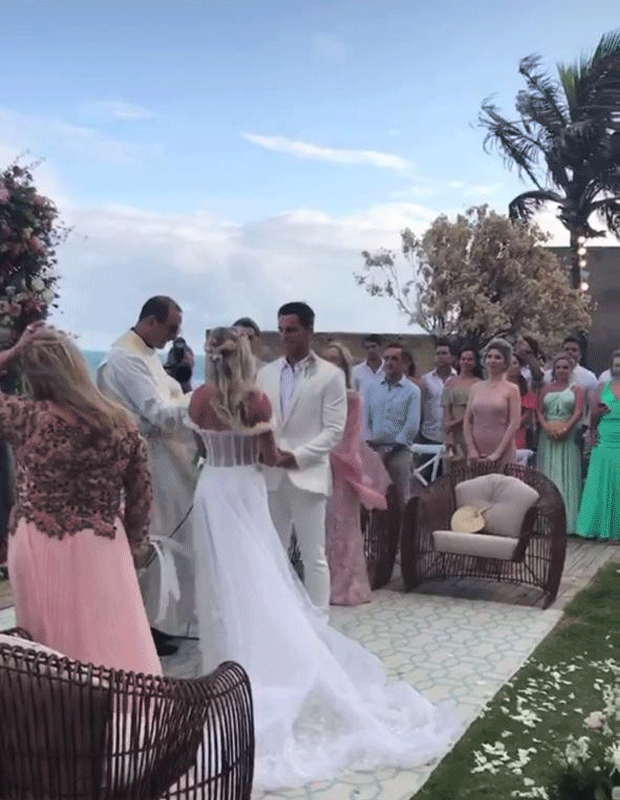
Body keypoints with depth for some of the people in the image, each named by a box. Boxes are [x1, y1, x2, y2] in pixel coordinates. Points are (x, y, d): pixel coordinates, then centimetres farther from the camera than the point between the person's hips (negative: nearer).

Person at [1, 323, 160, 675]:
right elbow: (141, 500, 3)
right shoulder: (122, 423, -4)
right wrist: (130, 544, 16)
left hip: (40, 550, -2)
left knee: (53, 652, 13)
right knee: (116, 644, 11)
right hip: (102, 550, 2)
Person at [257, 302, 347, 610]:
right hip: (271, 475, 4)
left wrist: (297, 456, -16)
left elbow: (334, 430, -7)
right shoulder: (266, 373, 11)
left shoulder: (330, 375, -1)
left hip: (307, 475, -4)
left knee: (313, 555, 1)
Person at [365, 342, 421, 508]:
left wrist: (391, 449, -9)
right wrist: (370, 442, -4)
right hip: (374, 451, 3)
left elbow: (412, 425, -4)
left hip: (399, 452, -3)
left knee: (401, 499, -2)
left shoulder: (411, 390, 4)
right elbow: (365, 419, 11)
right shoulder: (373, 389, 15)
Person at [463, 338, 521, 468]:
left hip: (503, 454, -3)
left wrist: (498, 453, -11)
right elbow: (467, 420, 9)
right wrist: (471, 449, -3)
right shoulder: (476, 388, 12)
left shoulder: (511, 389, 2)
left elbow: (514, 424, -5)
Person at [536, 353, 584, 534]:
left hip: (568, 437, -2)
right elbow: (539, 412, 5)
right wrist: (547, 428, -12)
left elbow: (578, 413, -7)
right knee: (547, 476, 3)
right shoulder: (546, 388, 12)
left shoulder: (576, 389, 5)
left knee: (566, 476, -2)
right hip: (548, 437, 3)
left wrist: (565, 429, -18)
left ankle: (566, 519, 2)